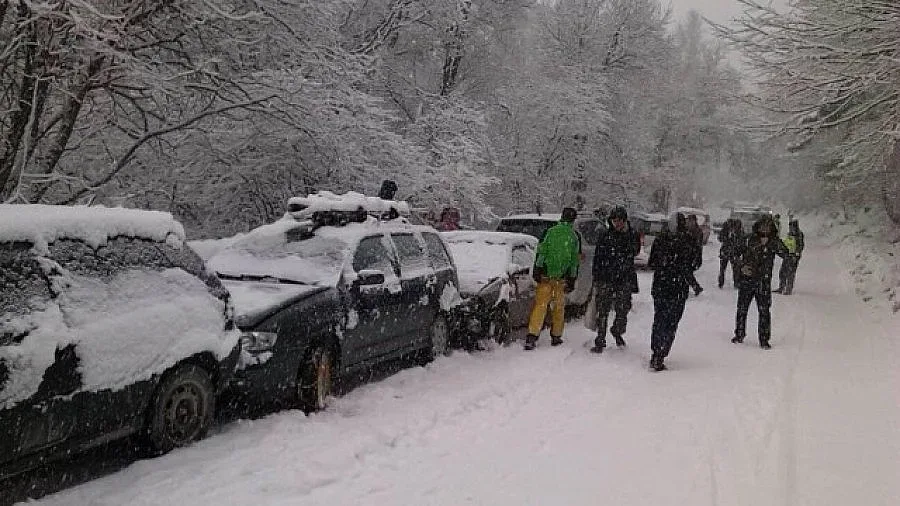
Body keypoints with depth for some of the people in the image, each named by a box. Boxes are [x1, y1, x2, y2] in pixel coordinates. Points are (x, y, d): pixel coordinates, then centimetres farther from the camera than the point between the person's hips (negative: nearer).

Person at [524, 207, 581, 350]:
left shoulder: (550, 231, -2)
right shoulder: (574, 237, 3)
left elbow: (541, 252, -6)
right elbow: (575, 260, 5)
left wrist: (537, 269, -3)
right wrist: (572, 280, 10)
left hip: (545, 275, -1)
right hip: (562, 278, 1)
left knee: (540, 305, -2)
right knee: (559, 307, 15)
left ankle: (532, 336, -13)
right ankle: (556, 337, 20)